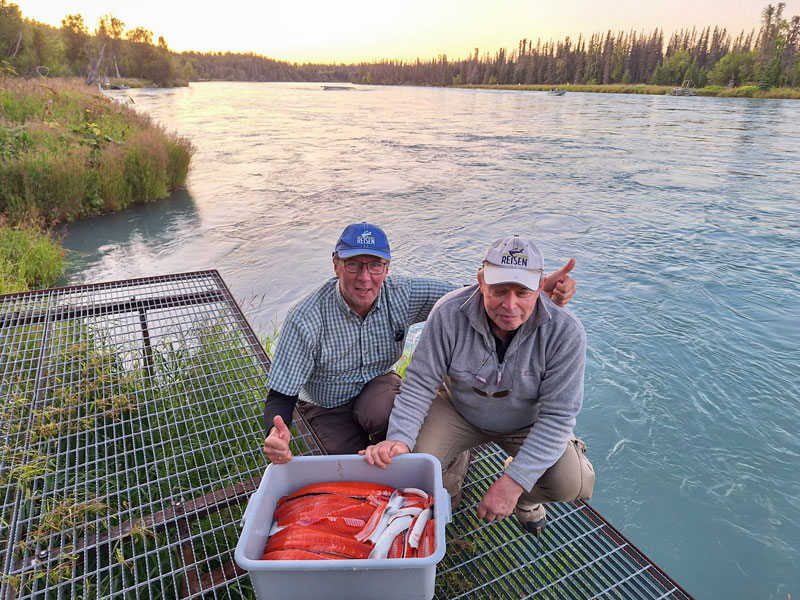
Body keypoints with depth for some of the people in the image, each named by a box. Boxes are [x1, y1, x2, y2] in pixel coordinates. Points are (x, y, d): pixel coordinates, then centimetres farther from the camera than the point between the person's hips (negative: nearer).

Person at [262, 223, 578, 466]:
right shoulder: (306, 320, -30)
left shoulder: (403, 295, -22)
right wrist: (276, 435, -49)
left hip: (377, 383, 2)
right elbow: (280, 395, -26)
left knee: (380, 413, -32)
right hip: (327, 404, -1)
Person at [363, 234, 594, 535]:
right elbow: (420, 383, -19)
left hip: (528, 423, 0)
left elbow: (558, 415, -24)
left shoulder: (565, 332, -28)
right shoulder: (449, 314, -27)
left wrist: (514, 481, -31)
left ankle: (525, 497, 16)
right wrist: (399, 437, -35)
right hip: (458, 411, 0)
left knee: (573, 484, -22)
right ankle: (451, 482, 16)